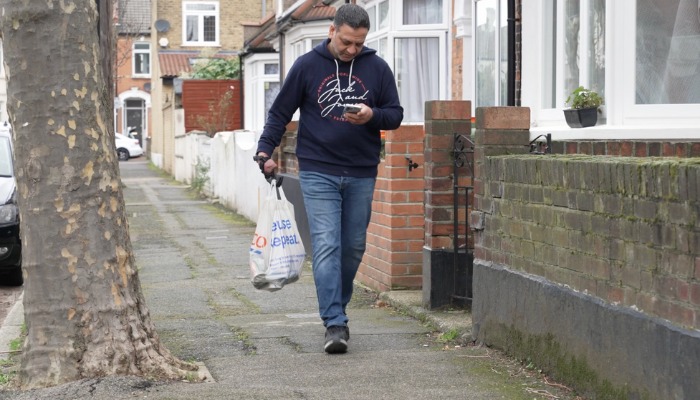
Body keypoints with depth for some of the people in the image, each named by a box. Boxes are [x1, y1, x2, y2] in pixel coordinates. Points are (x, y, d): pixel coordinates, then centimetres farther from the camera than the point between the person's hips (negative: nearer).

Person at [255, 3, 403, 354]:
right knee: (326, 246, -11)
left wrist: (372, 116, -13)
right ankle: (335, 324, -14)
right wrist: (265, 150, -3)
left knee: (353, 247, 9)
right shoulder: (307, 66, 1)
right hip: (318, 172, -2)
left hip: (361, 175, 3)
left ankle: (336, 308, 28)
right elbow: (281, 112, 7)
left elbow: (395, 114, 8)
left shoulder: (377, 68, 5)